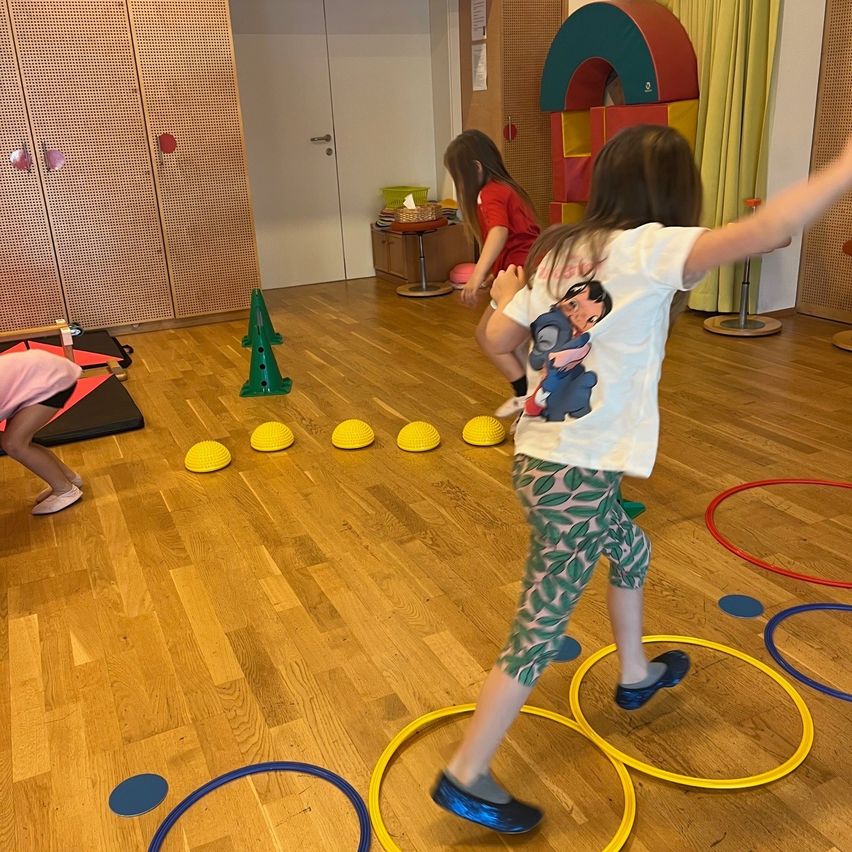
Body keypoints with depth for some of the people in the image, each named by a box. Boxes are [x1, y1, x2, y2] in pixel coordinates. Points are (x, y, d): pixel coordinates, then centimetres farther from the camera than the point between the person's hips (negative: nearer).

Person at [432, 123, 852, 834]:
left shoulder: (558, 251, 6)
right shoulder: (646, 249, -13)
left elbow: (499, 338, 9)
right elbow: (763, 233, -25)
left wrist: (506, 293, 29)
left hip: (545, 457, 9)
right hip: (576, 475, -8)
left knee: (632, 553, 32)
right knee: (540, 633, 5)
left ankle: (635, 675, 54)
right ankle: (465, 778, 18)